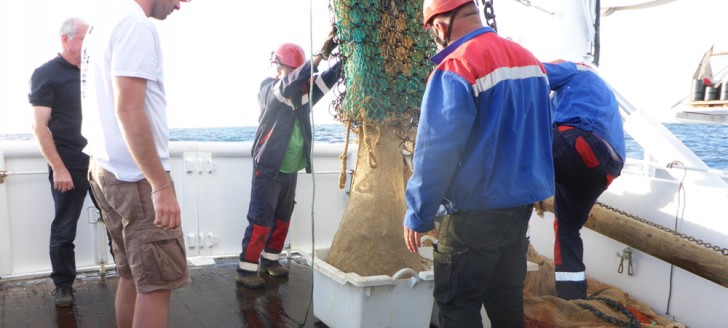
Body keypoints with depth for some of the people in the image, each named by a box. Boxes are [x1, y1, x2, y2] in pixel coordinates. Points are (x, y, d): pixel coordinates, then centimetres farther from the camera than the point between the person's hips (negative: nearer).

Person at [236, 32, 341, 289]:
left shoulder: (302, 91, 6)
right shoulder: (269, 89, -9)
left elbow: (327, 78, -5)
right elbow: (288, 85, -30)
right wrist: (321, 54, -38)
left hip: (291, 169, 6)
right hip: (268, 168, -6)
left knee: (282, 219, 14)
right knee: (260, 220, -4)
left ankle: (270, 260, 30)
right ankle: (246, 270, 4)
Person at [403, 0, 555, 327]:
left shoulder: (455, 68, -17)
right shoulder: (529, 59, 8)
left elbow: (436, 151, -20)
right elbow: (540, 132, 15)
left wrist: (418, 215, -12)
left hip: (477, 210, -8)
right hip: (523, 200, 8)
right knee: (506, 293, 19)